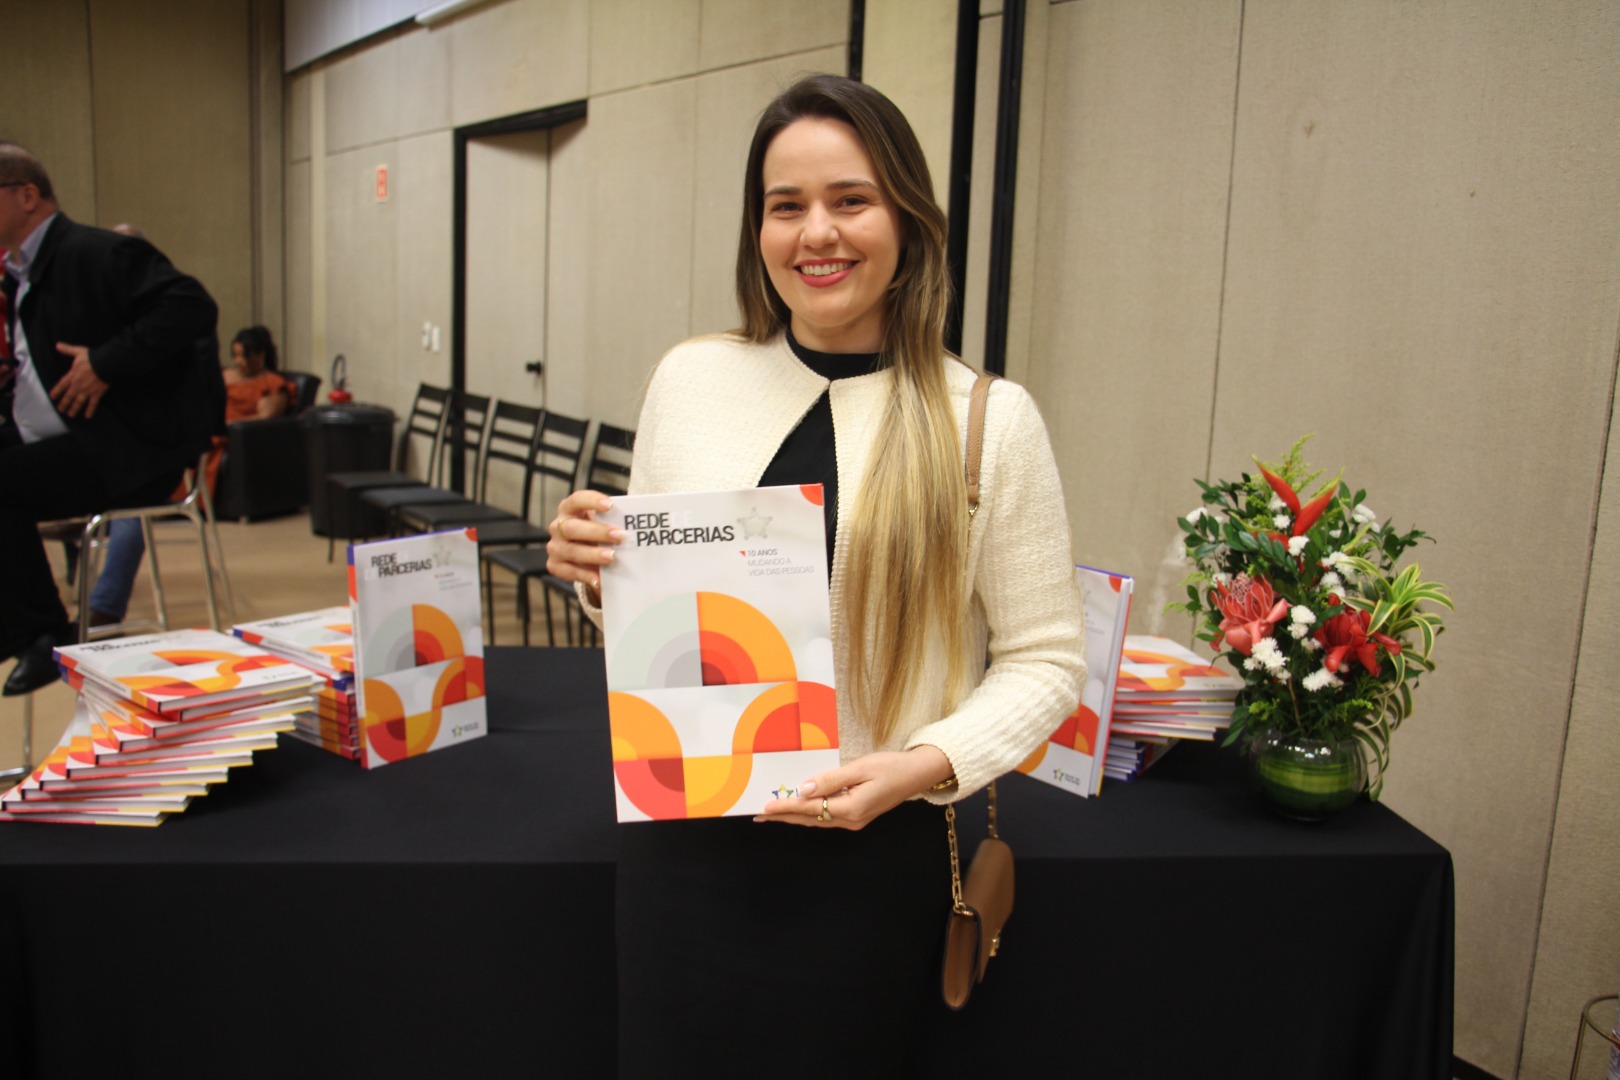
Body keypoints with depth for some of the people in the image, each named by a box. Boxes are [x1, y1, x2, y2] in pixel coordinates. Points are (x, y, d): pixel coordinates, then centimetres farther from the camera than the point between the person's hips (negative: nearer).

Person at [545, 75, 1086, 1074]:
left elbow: (1046, 658, -4)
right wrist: (596, 574, -10)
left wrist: (924, 765, -18)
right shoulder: (692, 379, -1)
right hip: (683, 833, 3)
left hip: (870, 849, -2)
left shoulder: (991, 420, -10)